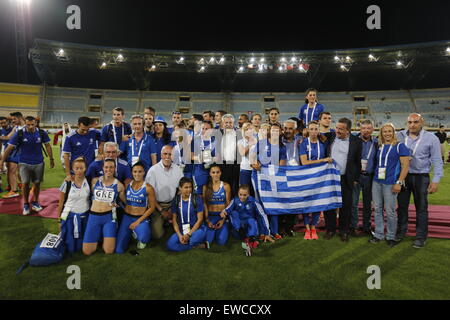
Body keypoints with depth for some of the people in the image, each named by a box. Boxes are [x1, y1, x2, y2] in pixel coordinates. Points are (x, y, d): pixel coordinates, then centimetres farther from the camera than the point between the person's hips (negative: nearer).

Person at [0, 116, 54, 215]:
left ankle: (35, 202, 29)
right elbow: (10, 148, -9)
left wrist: (51, 159, 7)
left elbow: (47, 146, 5)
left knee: (37, 183, 9)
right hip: (24, 163, -2)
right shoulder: (19, 134, -11)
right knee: (25, 183, -9)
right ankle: (26, 204, 11)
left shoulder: (42, 133, -7)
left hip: (38, 162, 2)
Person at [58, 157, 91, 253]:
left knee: (83, 247, 5)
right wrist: (60, 220, 1)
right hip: (70, 216, -1)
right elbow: (61, 203, -2)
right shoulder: (67, 183, -10)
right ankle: (63, 233, 35)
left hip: (85, 216, 1)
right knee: (71, 248, 5)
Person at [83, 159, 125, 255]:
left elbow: (125, 201, 11)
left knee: (109, 251, -8)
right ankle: (98, 236, 29)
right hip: (94, 216, 2)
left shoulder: (119, 185, -1)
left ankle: (106, 236, 23)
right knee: (87, 251, -1)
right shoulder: (95, 181, 2)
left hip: (109, 217, -1)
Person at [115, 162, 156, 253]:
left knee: (143, 238, -34)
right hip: (127, 217, 3)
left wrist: (138, 221, -12)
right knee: (119, 250, -2)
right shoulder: (127, 184, 1)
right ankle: (132, 232, 26)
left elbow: (152, 207, -7)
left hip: (141, 218, -3)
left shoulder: (148, 188, -10)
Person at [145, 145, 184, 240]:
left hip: (172, 203, 3)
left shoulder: (178, 170, -1)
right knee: (157, 234, -13)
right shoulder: (153, 170, -12)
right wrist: (161, 211, -11)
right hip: (157, 204, -3)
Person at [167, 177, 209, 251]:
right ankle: (200, 246, -11)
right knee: (170, 245, -22)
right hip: (181, 230, 4)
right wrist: (179, 235, -10)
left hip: (196, 229, -4)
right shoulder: (176, 200, 3)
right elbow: (174, 220, 4)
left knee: (200, 233, -39)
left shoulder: (197, 199, -6)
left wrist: (189, 234, -14)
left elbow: (200, 219, -7)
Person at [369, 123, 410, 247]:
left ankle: (391, 236, 18)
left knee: (390, 211, 1)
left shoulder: (399, 146, -3)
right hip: (377, 182, 5)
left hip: (390, 183, -5)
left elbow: (405, 166, -7)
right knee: (377, 209, 10)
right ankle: (378, 234, 21)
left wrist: (399, 182, -12)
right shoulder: (379, 147, 12)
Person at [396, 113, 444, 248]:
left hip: (421, 177, -2)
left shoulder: (431, 138, -4)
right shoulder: (400, 136, 0)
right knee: (401, 205, 11)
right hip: (403, 176, 2)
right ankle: (401, 232, 27)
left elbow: (437, 161, -3)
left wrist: (436, 180, -8)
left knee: (421, 208, 7)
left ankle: (421, 237, 19)